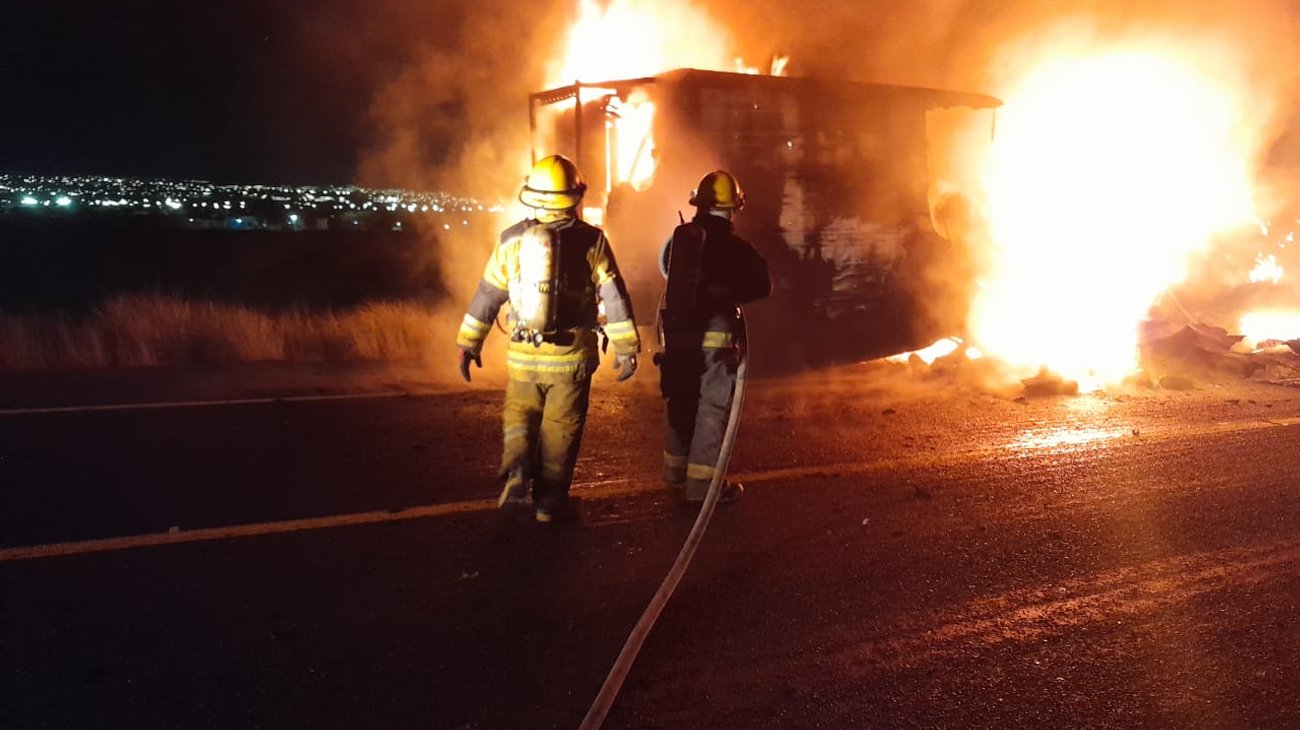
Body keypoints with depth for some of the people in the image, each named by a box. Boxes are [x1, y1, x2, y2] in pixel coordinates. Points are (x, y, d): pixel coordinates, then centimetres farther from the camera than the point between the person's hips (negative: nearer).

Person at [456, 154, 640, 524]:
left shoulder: (512, 239, -2)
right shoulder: (591, 241, -6)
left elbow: (487, 296, 3)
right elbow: (615, 298, -5)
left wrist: (468, 343, 11)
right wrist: (626, 348, 2)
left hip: (523, 356, 1)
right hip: (572, 358, -1)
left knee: (519, 416, 20)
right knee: (561, 429, 10)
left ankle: (516, 472, -2)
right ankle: (549, 501, 16)